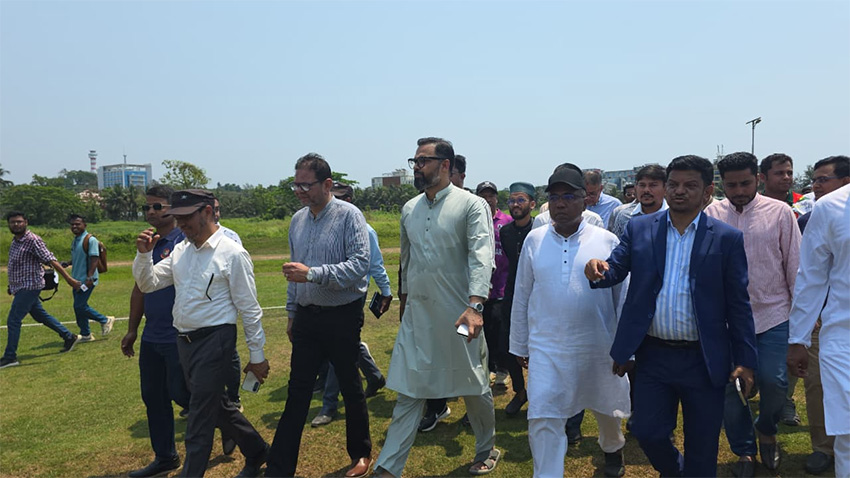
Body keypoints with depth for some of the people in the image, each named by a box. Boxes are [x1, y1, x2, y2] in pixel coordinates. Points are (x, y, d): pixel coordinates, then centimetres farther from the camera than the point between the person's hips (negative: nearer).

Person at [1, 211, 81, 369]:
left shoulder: (33, 241, -16)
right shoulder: (15, 241, 11)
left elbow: (51, 260, -22)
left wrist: (68, 278, -27)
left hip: (29, 287, -9)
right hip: (21, 287, 9)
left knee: (13, 320, -6)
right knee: (40, 315, 16)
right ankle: (69, 337, 26)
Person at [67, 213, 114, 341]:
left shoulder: (90, 240, -13)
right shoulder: (74, 241, 14)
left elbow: (94, 259, -19)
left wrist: (89, 278, -25)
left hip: (86, 281, -9)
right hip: (77, 280, 9)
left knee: (79, 306, -9)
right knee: (79, 307, 11)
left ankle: (105, 320, 7)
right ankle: (85, 334, 20)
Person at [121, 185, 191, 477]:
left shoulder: (184, 242, -12)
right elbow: (140, 289, 18)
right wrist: (132, 330, 20)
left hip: (179, 336, -8)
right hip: (152, 336, 8)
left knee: (179, 392, 0)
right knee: (153, 397, 13)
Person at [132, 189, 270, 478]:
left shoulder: (232, 253, -12)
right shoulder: (180, 251, 8)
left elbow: (249, 309, -11)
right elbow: (147, 284, 13)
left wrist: (257, 355, -9)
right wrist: (144, 253, -5)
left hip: (214, 340, -8)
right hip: (184, 342, 8)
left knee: (200, 420, -2)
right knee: (218, 406, 19)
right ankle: (257, 452, 38)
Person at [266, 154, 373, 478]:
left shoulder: (348, 215, -12)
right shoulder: (298, 220, 9)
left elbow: (360, 264, -23)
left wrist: (312, 274, -28)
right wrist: (292, 312, 19)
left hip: (342, 317, -5)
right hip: (306, 317, 6)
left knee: (350, 388, 10)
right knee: (297, 391, 9)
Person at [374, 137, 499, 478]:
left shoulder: (472, 205, -8)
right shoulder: (409, 209, 10)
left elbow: (481, 256, -20)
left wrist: (475, 304, -32)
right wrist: (406, 299, 23)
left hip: (459, 315, -4)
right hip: (417, 314, 4)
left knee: (475, 388, 13)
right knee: (409, 391, 5)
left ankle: (487, 450, 37)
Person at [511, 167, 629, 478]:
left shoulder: (607, 242, -6)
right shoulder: (534, 240, -2)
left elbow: (624, 297, -2)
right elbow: (521, 297, 5)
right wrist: (520, 344, 8)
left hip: (598, 347, 0)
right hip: (546, 348, 0)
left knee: (606, 409, 22)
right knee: (542, 421, -5)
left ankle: (612, 449, 54)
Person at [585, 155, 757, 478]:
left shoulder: (727, 239, -3)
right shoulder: (639, 229, 2)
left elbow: (738, 304, -2)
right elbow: (615, 270, -3)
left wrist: (745, 360, -3)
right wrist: (599, 270, -27)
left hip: (704, 360, -1)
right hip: (652, 355, 2)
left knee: (702, 446, 11)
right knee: (647, 431, 10)